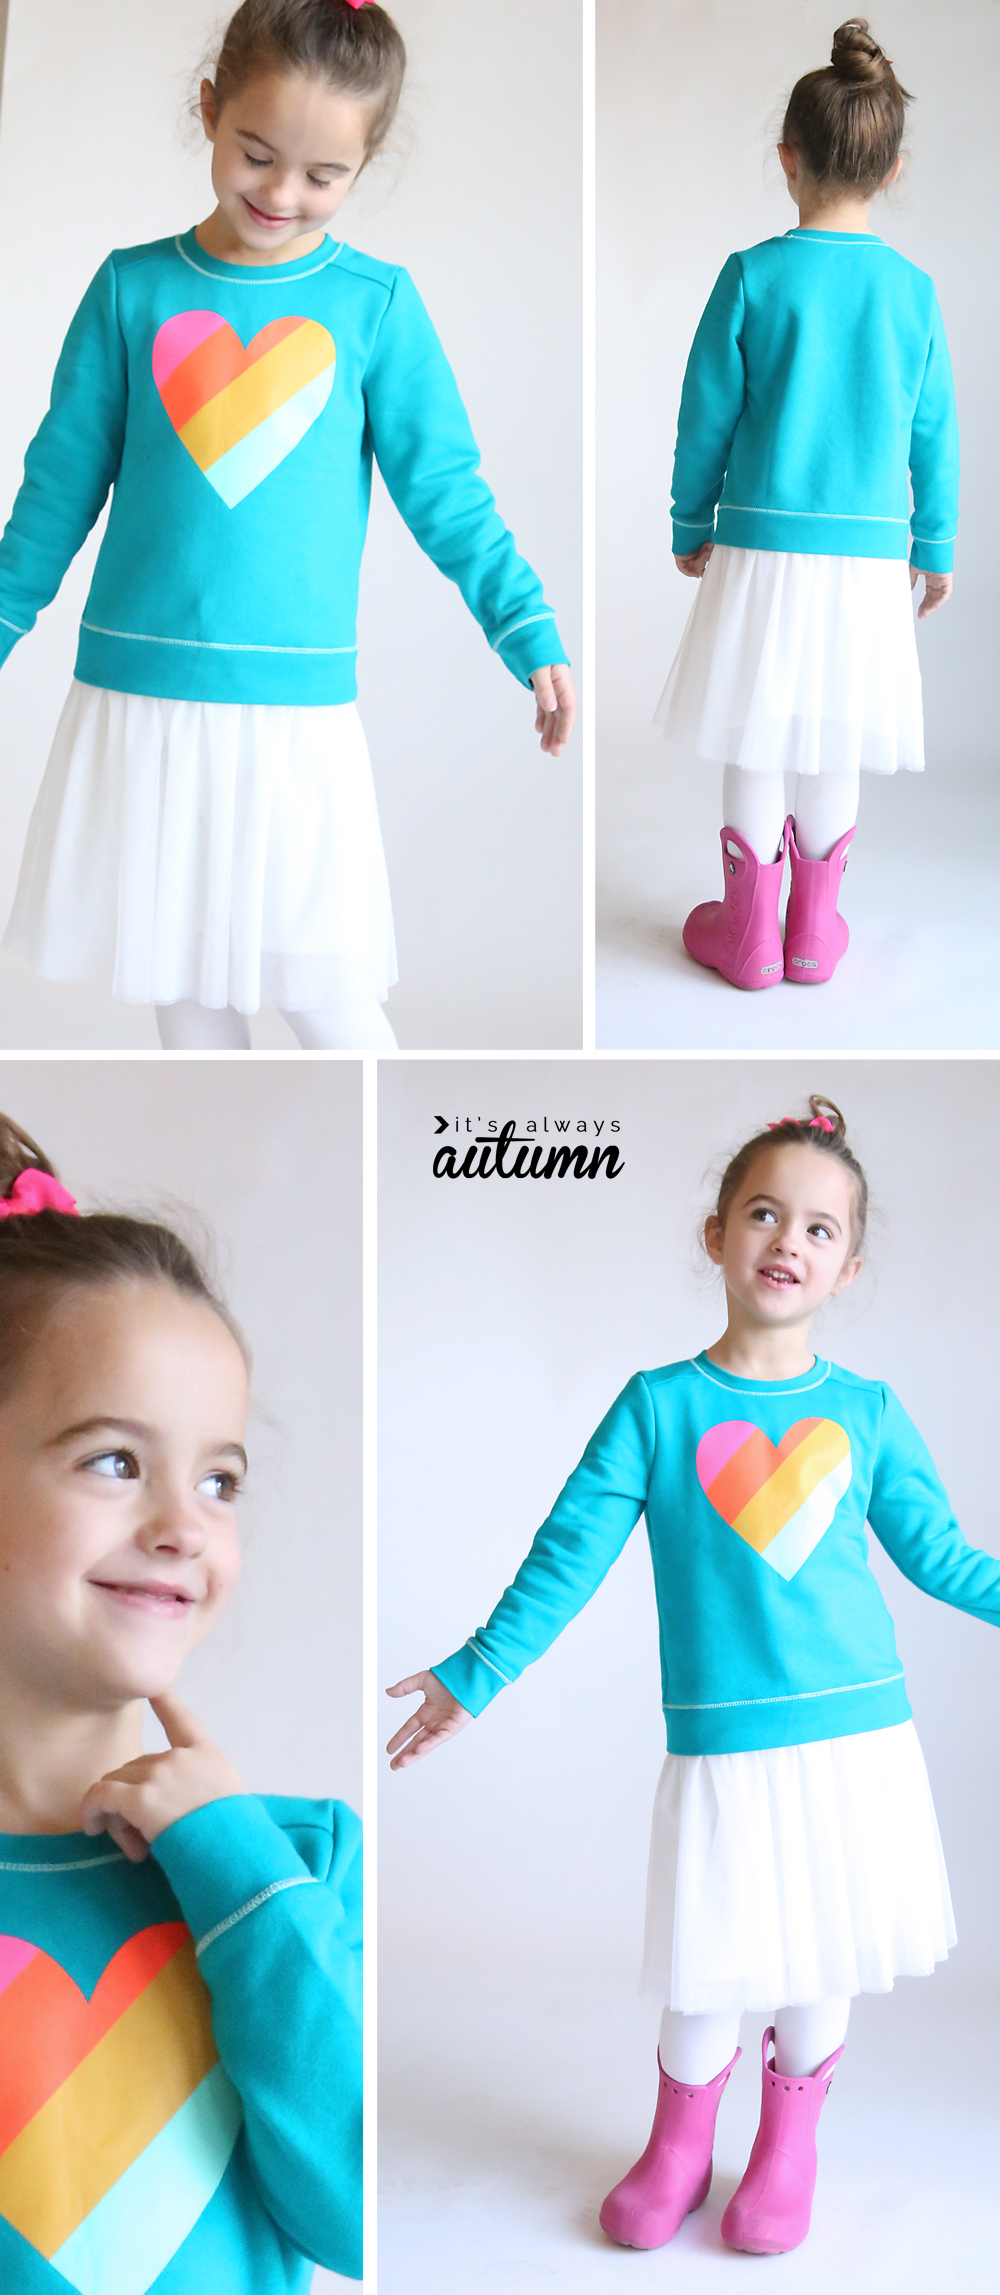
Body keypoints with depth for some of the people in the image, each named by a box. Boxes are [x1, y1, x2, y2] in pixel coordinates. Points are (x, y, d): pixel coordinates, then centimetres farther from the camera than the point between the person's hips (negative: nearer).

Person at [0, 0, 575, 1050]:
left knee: (324, 993, 0)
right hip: (139, 696, 2)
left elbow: (443, 490, 1)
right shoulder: (133, 286, 3)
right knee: (181, 979, 11)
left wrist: (529, 632, -7)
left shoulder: (376, 302, 0)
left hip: (299, 704, -2)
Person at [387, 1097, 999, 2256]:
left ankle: (789, 2144, 37)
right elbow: (570, 1555, -1)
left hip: (859, 1735, 2)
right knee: (707, 1975, 2)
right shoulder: (659, 1406, -3)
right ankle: (677, 2145, 32)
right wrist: (473, 1676, -2)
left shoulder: (868, 1413, 3)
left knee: (823, 1960, 11)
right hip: (723, 1745, -2)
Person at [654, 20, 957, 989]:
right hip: (871, 555, 2)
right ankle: (814, 932, 21)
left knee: (754, 744, 7)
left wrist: (692, 525, 12)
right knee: (837, 751, 12)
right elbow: (932, 434, 7)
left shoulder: (753, 276, -7)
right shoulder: (913, 290, 0)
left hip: (762, 545, -2)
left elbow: (707, 416, -2)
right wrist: (936, 545, 18)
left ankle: (749, 935, 15)